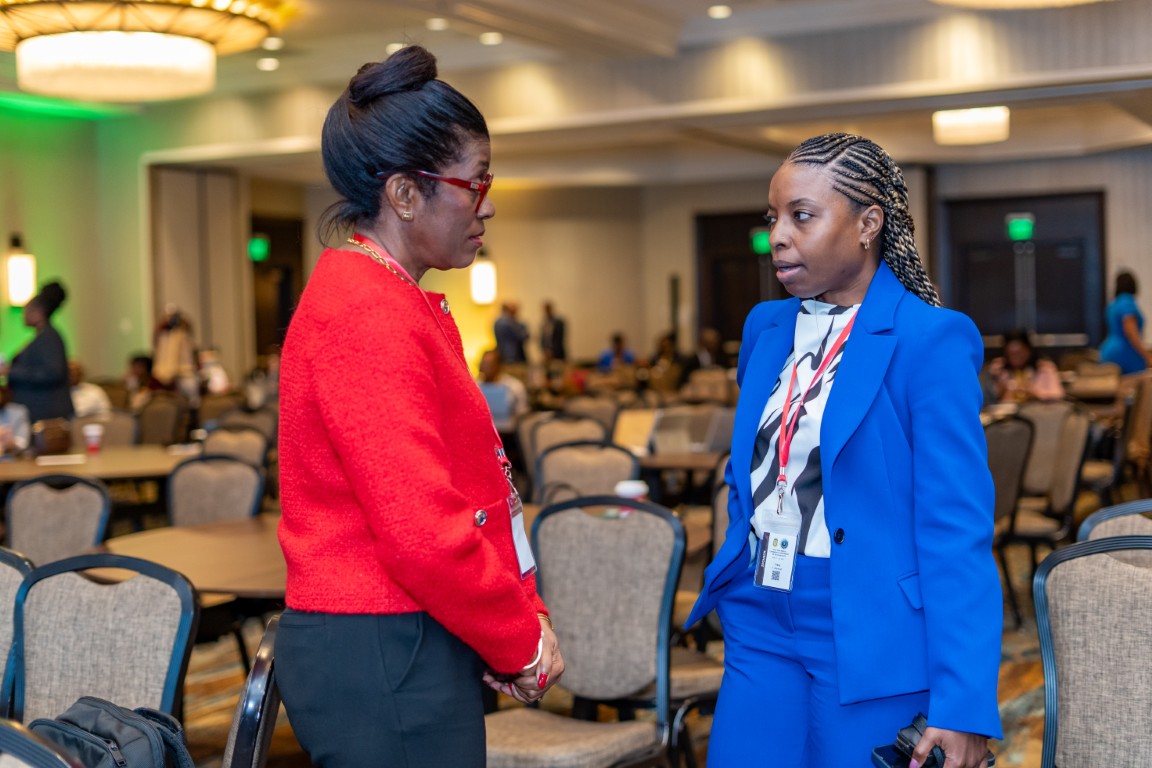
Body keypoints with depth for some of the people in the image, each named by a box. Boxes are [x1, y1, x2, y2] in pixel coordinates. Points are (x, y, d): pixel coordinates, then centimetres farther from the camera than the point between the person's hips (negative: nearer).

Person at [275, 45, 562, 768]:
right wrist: (523, 644, -9)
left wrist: (523, 616, 6)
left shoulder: (395, 302, 14)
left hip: (403, 650, 10)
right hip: (386, 662, -10)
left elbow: (461, 484, 16)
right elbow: (421, 532, -23)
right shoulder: (368, 316, -18)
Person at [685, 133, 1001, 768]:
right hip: (761, 633, 6)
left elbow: (957, 531, -14)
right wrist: (738, 584, 11)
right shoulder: (765, 327, 8)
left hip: (868, 642, -5)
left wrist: (962, 704, -18)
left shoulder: (931, 340, -11)